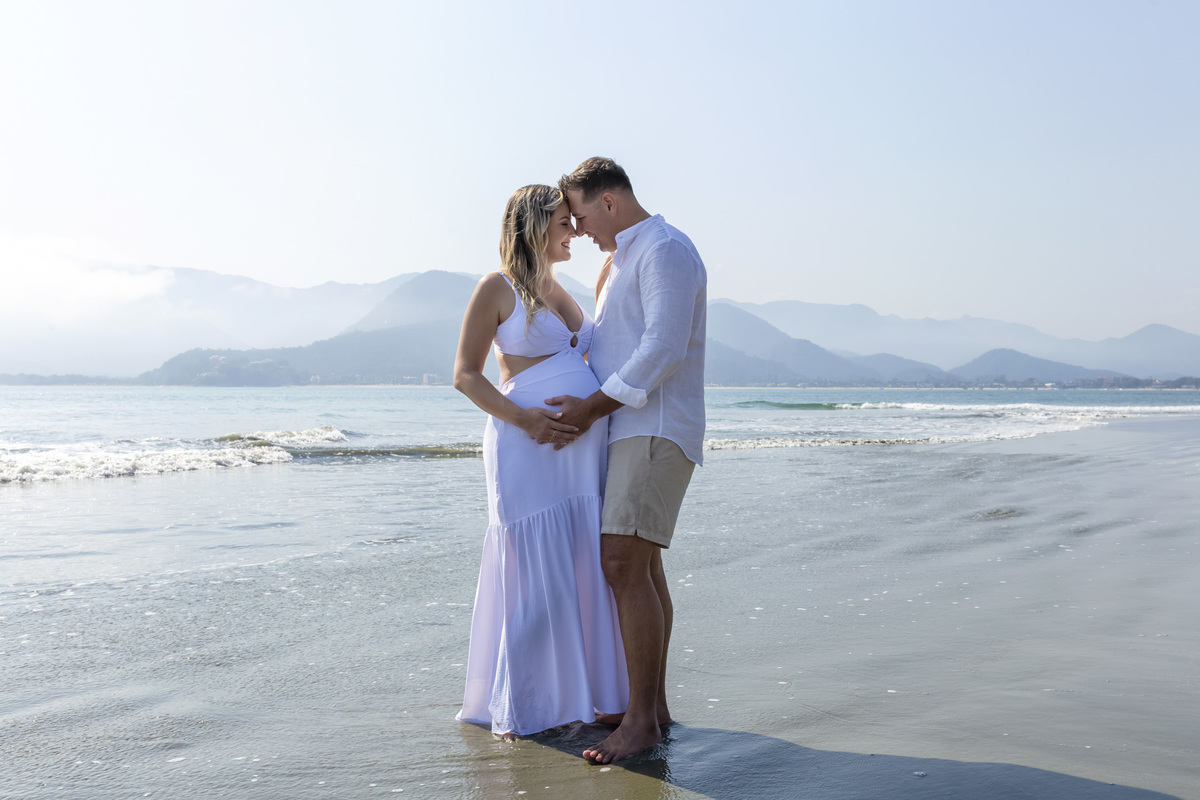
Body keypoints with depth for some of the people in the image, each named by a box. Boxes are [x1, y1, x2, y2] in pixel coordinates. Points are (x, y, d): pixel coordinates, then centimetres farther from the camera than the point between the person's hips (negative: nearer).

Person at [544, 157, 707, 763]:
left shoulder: (664, 249, -10)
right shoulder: (622, 259, 22)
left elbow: (663, 350, -20)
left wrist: (593, 407, -17)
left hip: (656, 429, -10)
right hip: (629, 429, 10)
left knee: (624, 564, -17)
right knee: (642, 565, 10)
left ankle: (640, 719, -13)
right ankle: (652, 705, 17)